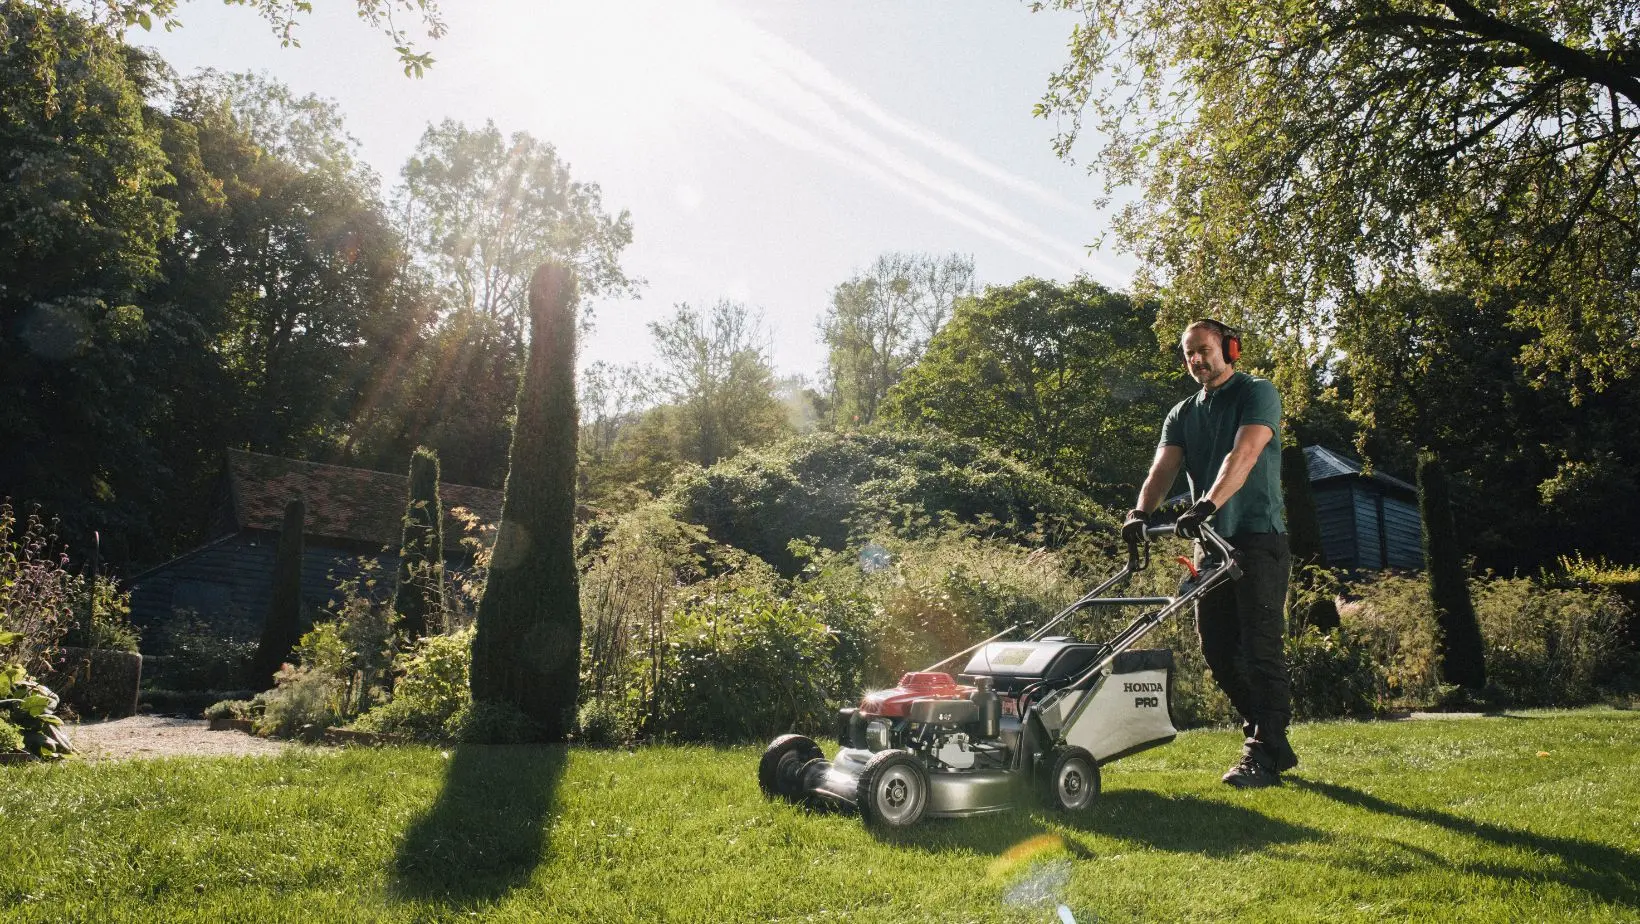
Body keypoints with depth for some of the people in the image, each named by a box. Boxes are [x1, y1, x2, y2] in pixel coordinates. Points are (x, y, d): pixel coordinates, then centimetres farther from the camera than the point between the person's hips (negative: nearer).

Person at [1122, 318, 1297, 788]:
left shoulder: (1257, 393, -2)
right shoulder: (1182, 414, 16)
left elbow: (1244, 455, -19)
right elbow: (1163, 467, 0)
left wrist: (1206, 505, -34)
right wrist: (1141, 512, -19)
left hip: (1257, 539, -7)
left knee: (1259, 647, -9)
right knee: (1217, 649, 7)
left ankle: (1262, 755, -5)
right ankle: (1272, 741, 21)